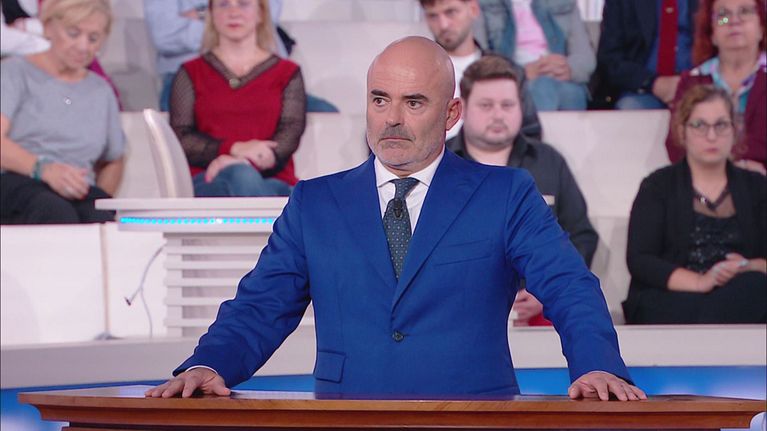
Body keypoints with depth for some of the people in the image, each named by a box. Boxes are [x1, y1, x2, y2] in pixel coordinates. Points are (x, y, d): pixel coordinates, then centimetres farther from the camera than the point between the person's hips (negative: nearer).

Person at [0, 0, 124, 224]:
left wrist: (100, 196, 9)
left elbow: (113, 161, 34)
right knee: (57, 214, -40)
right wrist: (44, 169, -25)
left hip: (78, 194, 3)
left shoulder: (101, 90, 26)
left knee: (100, 219, -37)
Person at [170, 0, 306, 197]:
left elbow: (291, 132, 3)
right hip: (208, 183, 0)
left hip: (273, 182, 0)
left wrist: (247, 164, -19)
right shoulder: (191, 73, 18)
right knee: (241, 177, -38)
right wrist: (234, 149, -15)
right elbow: (180, 138, 5)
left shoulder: (287, 72, 18)